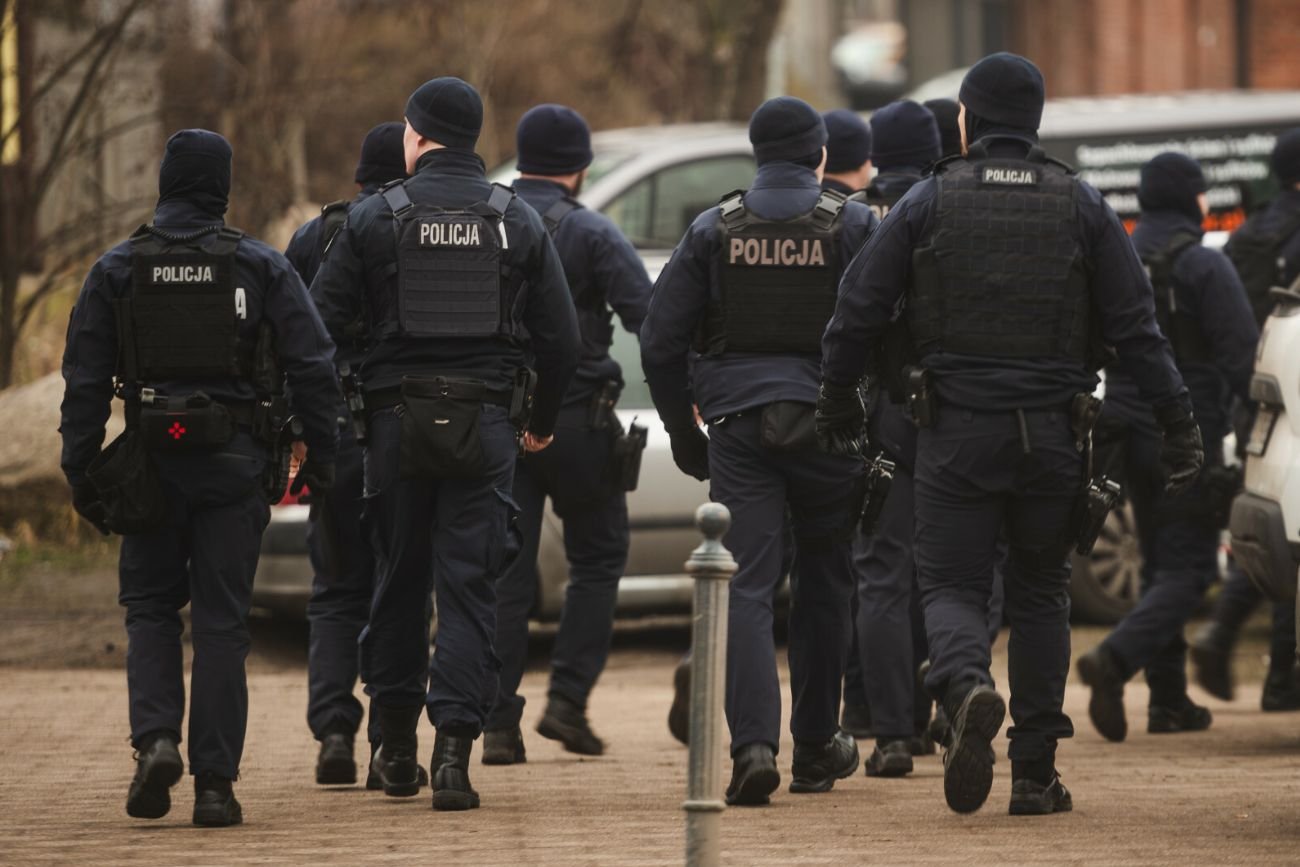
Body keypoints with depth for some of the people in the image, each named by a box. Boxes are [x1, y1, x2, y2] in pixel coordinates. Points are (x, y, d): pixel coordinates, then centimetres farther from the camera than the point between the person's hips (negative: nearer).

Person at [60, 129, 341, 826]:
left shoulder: (116, 271, 2)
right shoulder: (260, 267, 1)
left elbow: (85, 382, 0)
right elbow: (313, 365, -4)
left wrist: (79, 470, 5)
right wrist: (321, 455, 2)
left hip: (152, 460, 0)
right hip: (235, 461, 0)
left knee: (150, 608, 14)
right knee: (220, 620, 4)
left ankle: (155, 737, -9)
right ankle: (215, 782, 1)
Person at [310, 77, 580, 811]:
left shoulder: (377, 218, -1)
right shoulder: (518, 222, 3)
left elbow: (322, 324, -3)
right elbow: (561, 337, 5)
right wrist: (543, 420, 19)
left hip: (398, 420, 0)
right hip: (484, 421, 0)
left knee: (399, 580, 13)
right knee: (470, 586, -1)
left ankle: (397, 745, 21)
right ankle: (454, 747, -13)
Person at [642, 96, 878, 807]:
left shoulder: (713, 229, 4)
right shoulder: (851, 226, -1)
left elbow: (660, 340, 4)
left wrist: (682, 429, 14)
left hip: (738, 427, 0)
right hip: (826, 422, 0)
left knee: (745, 588, -4)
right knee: (822, 587, 15)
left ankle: (752, 744, -21)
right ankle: (816, 747, 24)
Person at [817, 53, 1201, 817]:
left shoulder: (928, 203, 0)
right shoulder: (1082, 207, 3)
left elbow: (858, 313, 0)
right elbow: (1135, 324, -1)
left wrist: (838, 402, 14)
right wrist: (1178, 423, 1)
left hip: (955, 430, -1)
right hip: (1051, 431, 1)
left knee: (952, 584, 4)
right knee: (1040, 593, 13)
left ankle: (968, 688, -30)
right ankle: (1036, 773, 10)